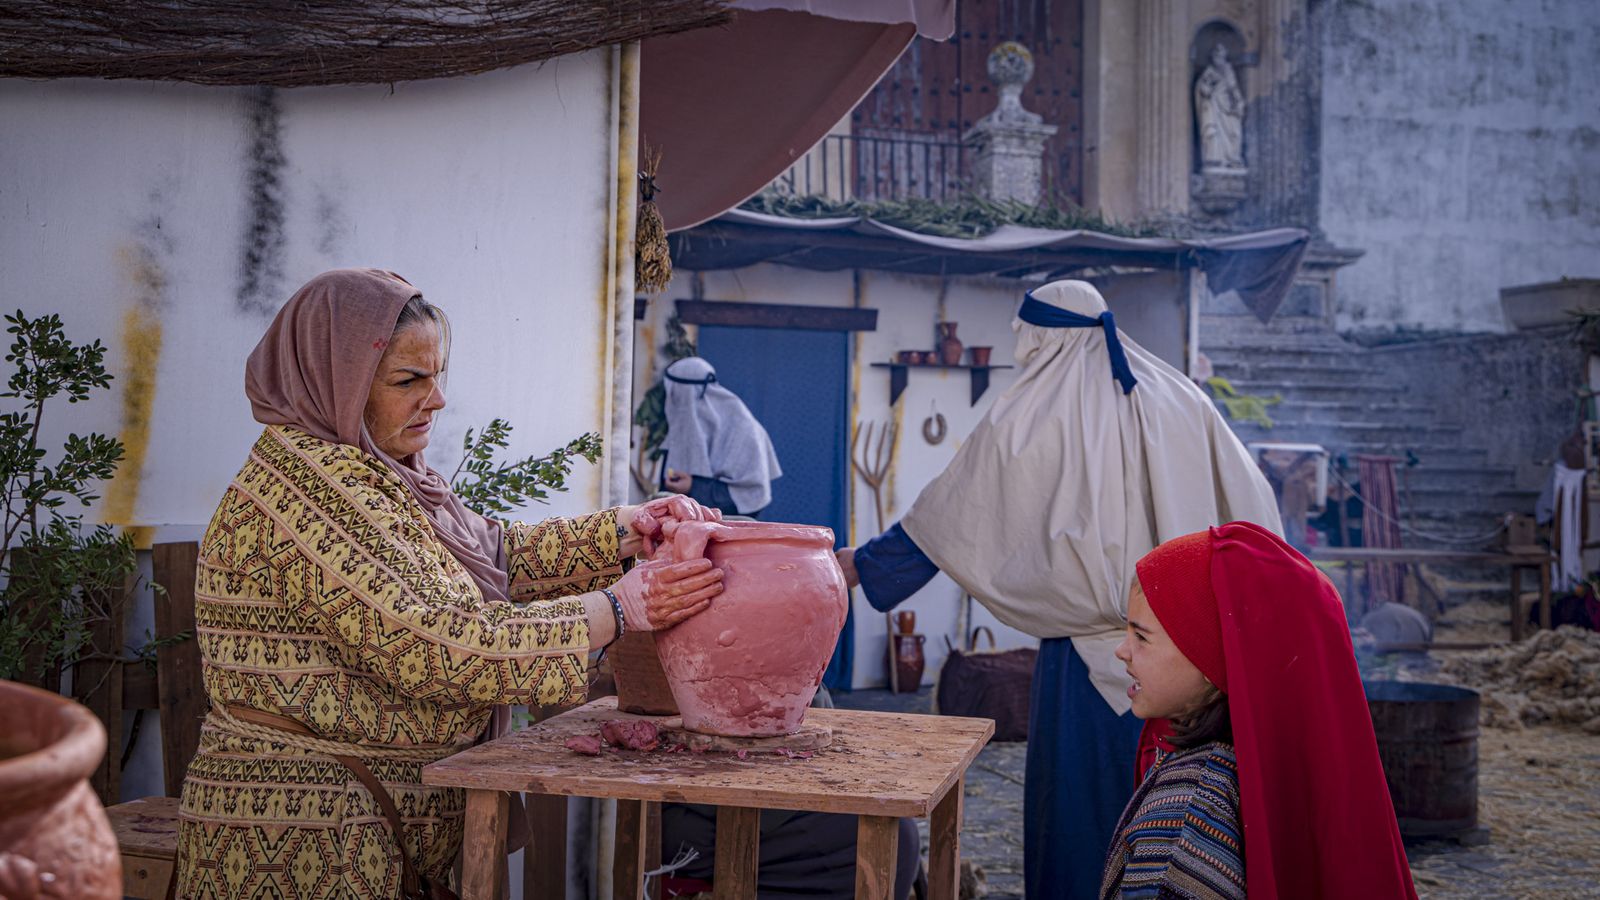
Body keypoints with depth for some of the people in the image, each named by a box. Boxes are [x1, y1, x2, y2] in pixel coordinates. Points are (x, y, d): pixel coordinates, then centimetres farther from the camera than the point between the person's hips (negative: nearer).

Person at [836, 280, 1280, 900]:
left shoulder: (1027, 420, -7)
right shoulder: (1182, 401, 3)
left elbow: (945, 517, -3)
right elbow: (1252, 508, 7)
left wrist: (856, 564, 9)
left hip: (1089, 654, -4)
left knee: (1078, 808, 9)